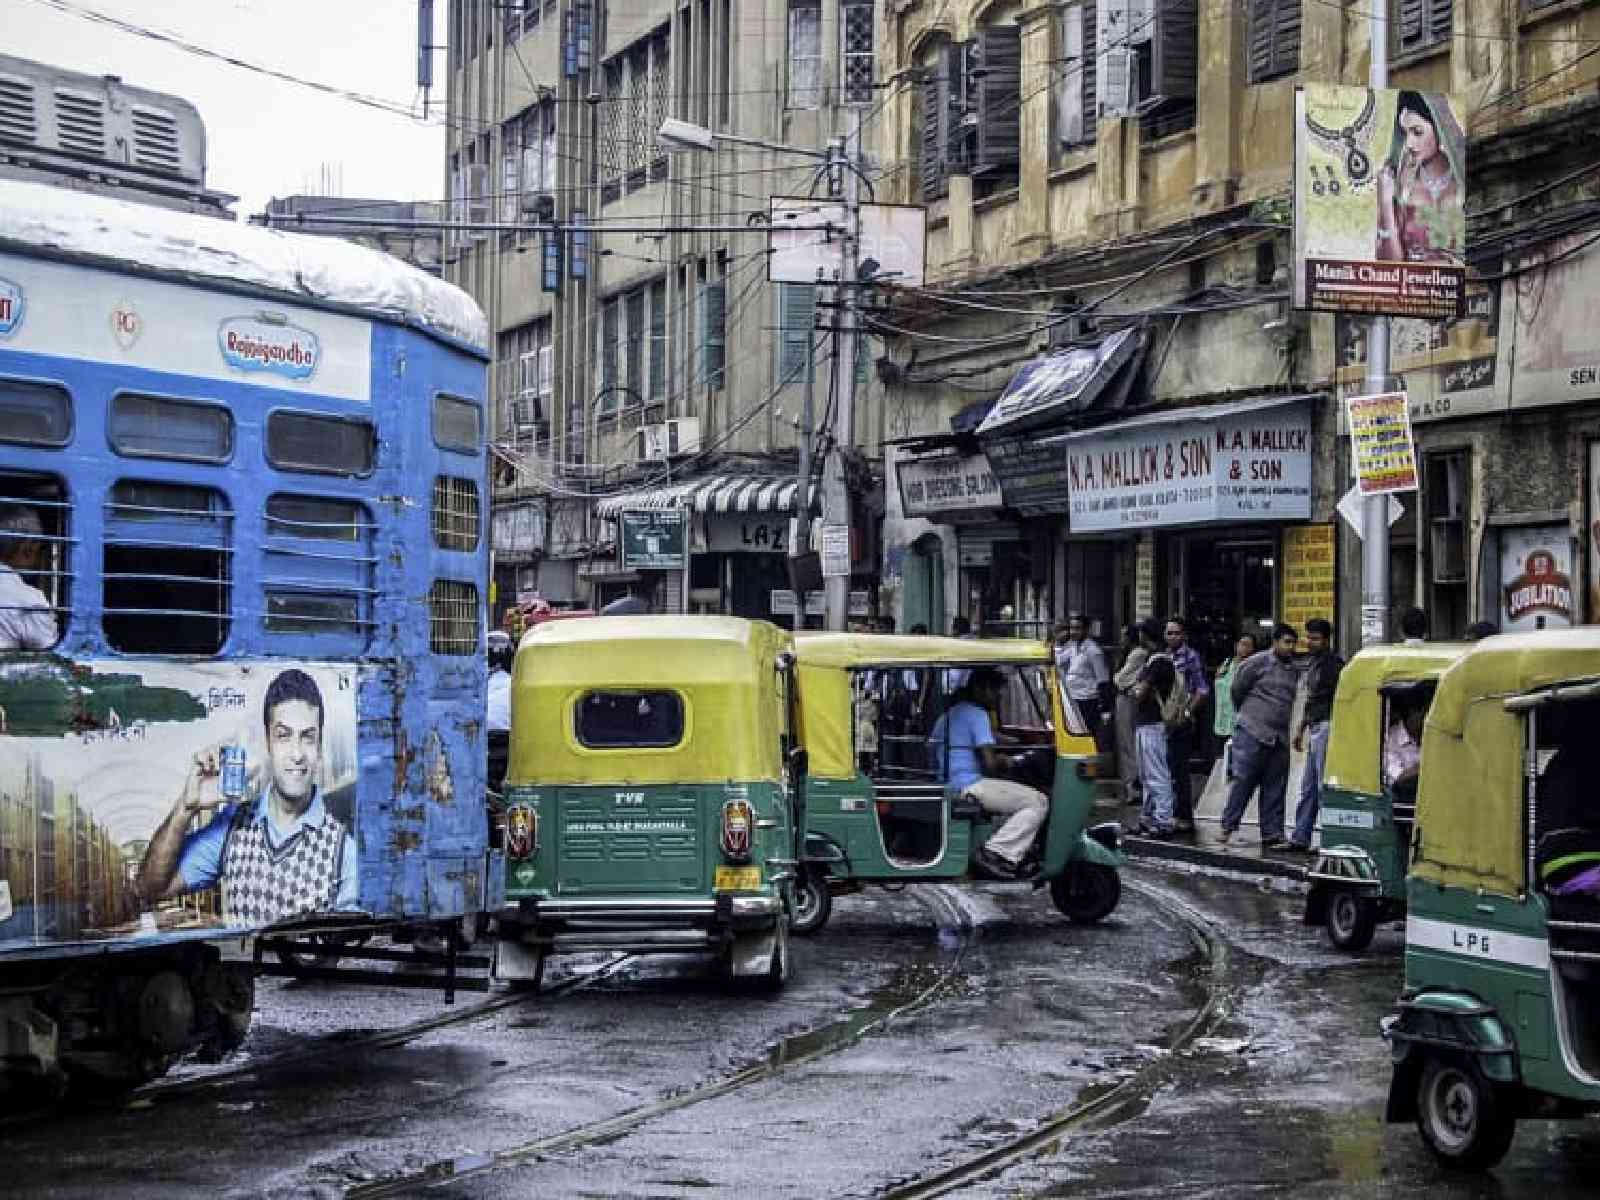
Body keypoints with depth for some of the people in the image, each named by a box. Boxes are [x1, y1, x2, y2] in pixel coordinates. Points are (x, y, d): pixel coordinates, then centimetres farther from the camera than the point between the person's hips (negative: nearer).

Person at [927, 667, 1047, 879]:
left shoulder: (945, 716, 19)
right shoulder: (977, 714, -8)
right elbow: (990, 764, -17)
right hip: (970, 787, -10)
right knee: (1038, 802, -11)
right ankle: (996, 852, -19)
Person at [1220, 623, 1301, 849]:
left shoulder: (1293, 670, 15)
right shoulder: (1257, 663, -4)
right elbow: (1237, 690, 2)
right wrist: (1245, 715, 13)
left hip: (1280, 737, 6)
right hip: (1253, 732, -6)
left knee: (1275, 788, 5)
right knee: (1243, 780, -5)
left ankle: (1272, 834, 9)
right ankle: (1228, 827, 4)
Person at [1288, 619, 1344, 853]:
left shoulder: (1333, 664, -11)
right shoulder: (1312, 663, 18)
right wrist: (1301, 729, 29)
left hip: (1326, 728, -10)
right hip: (1314, 730, 10)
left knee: (1324, 787, -8)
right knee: (1308, 787, 12)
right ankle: (1300, 838, 16)